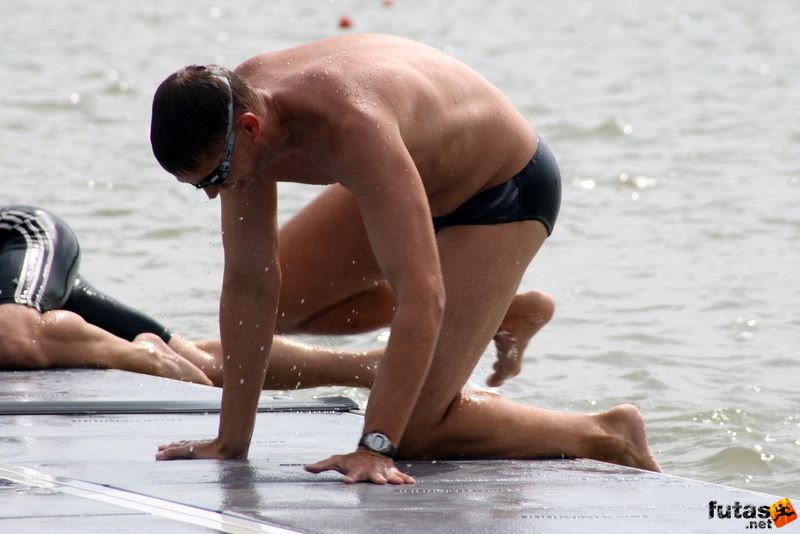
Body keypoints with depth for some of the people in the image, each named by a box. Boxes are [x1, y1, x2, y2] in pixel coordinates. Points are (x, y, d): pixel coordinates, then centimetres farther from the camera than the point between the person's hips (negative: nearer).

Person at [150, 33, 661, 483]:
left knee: (414, 429, -13)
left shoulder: (351, 127, -43)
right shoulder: (238, 105, -20)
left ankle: (606, 435, 7)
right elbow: (250, 285, -13)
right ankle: (506, 311, 17)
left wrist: (376, 447, -47)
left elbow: (420, 295, -45)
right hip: (422, 170, 8)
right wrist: (231, 442, -12)